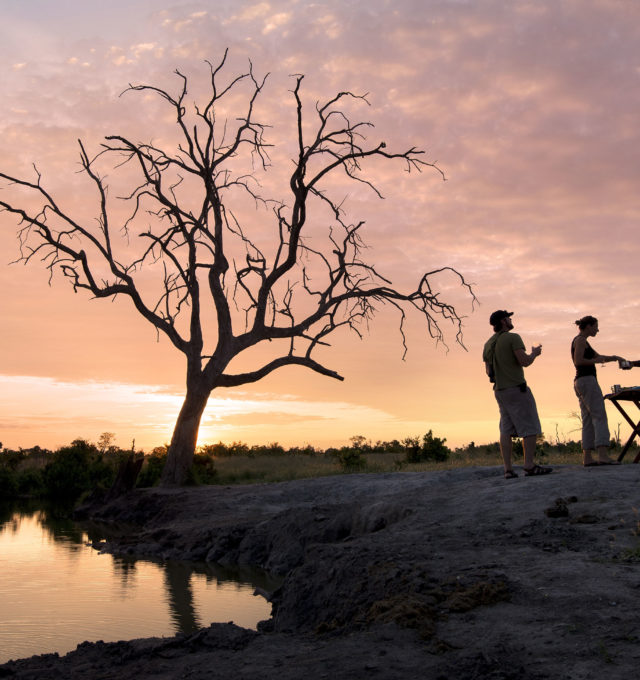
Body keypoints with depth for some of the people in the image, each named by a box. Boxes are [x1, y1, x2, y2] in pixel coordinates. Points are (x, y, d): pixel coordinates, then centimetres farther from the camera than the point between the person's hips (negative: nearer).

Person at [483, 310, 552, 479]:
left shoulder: (488, 344, 14)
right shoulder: (513, 338, -10)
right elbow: (525, 361, -19)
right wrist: (534, 353, 2)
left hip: (499, 390, 8)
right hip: (516, 388, -8)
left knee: (506, 430, 5)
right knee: (530, 427, -3)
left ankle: (508, 469, 1)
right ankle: (529, 466, -8)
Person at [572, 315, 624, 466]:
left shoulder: (581, 341, 24)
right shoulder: (580, 340, -6)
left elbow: (599, 356, 27)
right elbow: (578, 361, -19)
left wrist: (613, 357, 12)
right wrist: (596, 360, -6)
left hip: (580, 383, 10)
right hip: (587, 380, -10)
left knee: (588, 420, 4)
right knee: (600, 416, -16)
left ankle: (587, 457, -1)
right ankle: (603, 455, -26)